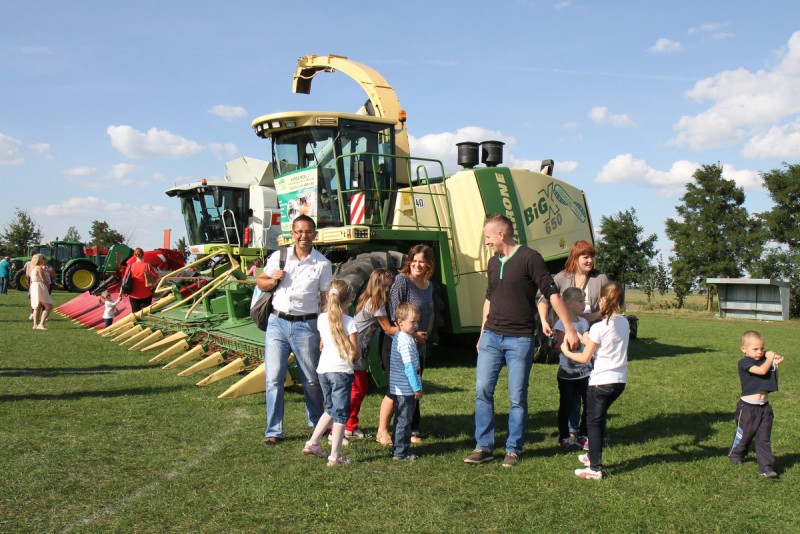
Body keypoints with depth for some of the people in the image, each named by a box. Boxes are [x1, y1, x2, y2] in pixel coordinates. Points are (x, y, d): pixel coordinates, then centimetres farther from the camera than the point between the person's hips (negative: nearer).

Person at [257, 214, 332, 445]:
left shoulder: (322, 263, -1)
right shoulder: (278, 256, 6)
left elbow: (326, 299, 0)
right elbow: (260, 282, 15)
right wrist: (273, 280, -8)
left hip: (306, 325, -1)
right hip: (277, 322, 2)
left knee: (312, 380, 9)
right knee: (274, 378, -1)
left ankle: (317, 424, 30)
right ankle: (273, 431, 9)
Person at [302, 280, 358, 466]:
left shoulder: (322, 318, 6)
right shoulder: (349, 322, -10)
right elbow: (355, 351, -11)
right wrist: (353, 359, 10)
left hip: (323, 368, 6)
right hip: (341, 370, -6)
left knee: (330, 409, 23)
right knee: (340, 413, 3)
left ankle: (312, 443, 23)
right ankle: (334, 456, 3)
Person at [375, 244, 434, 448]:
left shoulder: (429, 285, 12)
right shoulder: (402, 280, -10)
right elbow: (395, 313, -16)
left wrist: (424, 335, 11)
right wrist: (412, 333, -15)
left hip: (418, 346, 7)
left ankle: (412, 431, 19)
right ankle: (382, 431, 6)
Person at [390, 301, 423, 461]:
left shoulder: (398, 337, 12)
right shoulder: (406, 342, -20)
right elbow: (409, 367, -22)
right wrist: (417, 388, -18)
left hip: (399, 388, 10)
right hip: (405, 389, -10)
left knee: (403, 419, 18)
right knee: (404, 420, -2)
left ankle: (400, 449, 27)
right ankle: (400, 452, 5)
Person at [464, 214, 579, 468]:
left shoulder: (529, 258, -9)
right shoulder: (493, 262, 11)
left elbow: (552, 293, -11)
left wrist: (569, 329, -13)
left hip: (519, 340, -6)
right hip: (491, 337, 6)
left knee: (517, 397, 2)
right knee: (482, 390, 1)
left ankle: (513, 449, 16)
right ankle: (484, 447, 11)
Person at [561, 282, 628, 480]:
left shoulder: (598, 327, -17)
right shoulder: (625, 323, 2)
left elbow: (585, 358, -10)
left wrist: (566, 352, 5)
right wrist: (589, 341, 22)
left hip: (601, 381, -7)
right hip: (620, 380, 7)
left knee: (594, 422, 3)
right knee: (600, 418, 22)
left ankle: (595, 469, 4)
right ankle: (594, 456, 35)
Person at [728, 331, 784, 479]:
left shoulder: (764, 361, 6)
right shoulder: (744, 363, -14)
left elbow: (773, 381, 16)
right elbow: (762, 370, -30)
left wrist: (776, 365, 4)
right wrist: (770, 358, -12)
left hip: (764, 407, 5)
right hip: (748, 407, -5)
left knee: (764, 439, 5)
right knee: (745, 434, 13)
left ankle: (766, 467, 7)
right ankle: (736, 455, 37)